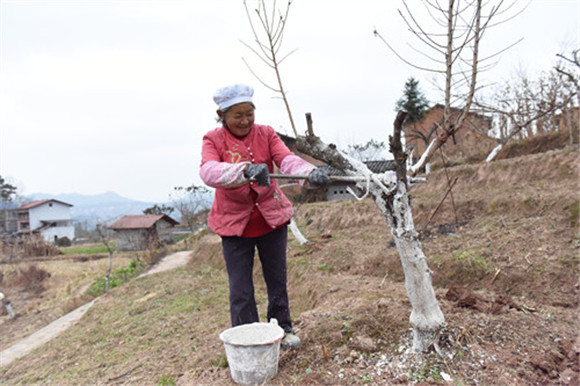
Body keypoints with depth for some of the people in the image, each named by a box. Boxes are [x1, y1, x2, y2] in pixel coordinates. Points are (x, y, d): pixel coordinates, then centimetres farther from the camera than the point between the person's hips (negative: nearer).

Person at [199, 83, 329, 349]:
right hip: (234, 224, -2)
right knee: (240, 289, 4)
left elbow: (286, 159, -18)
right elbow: (208, 172, -29)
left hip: (272, 218, 2)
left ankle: (283, 328, 38)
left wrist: (310, 172, -41)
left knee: (277, 280, 16)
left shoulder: (265, 134, -2)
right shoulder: (213, 140, -8)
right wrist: (246, 170, -48)